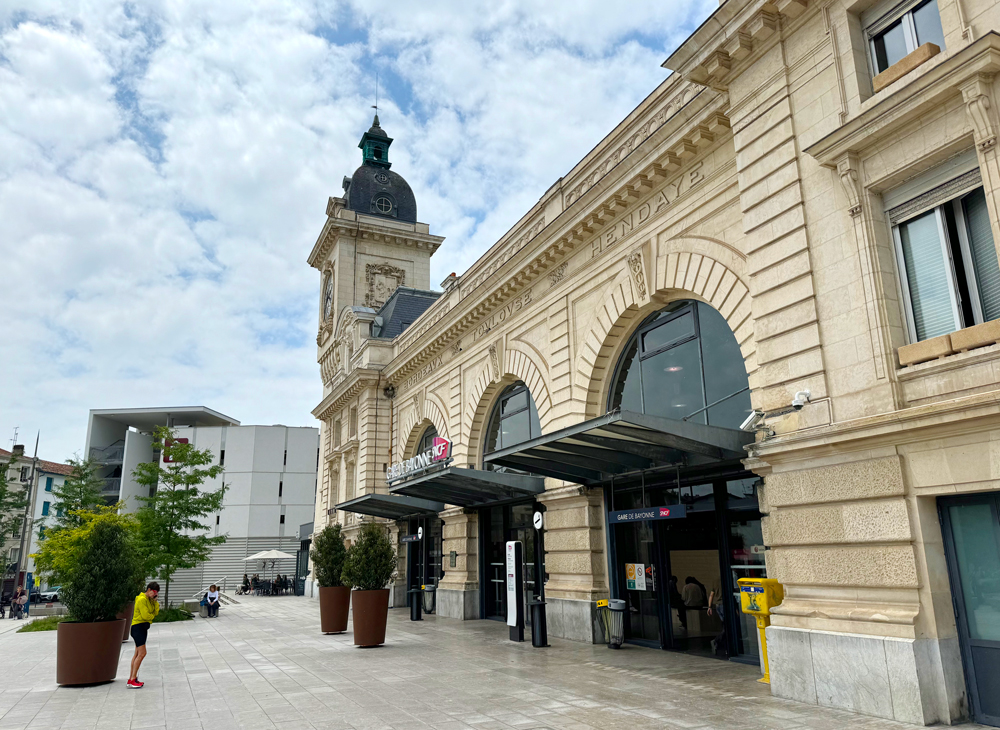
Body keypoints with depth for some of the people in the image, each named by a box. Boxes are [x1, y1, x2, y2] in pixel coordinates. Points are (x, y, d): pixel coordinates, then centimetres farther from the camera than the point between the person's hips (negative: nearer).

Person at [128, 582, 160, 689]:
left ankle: (131, 678, 17)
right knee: (142, 653, -13)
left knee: (137, 653, 12)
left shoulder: (149, 600, 14)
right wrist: (152, 616, 0)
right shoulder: (142, 599, -15)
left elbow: (155, 612, 9)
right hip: (138, 627, -10)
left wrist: (155, 601, -3)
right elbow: (145, 615, -20)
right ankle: (132, 681, -11)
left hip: (143, 627, 10)